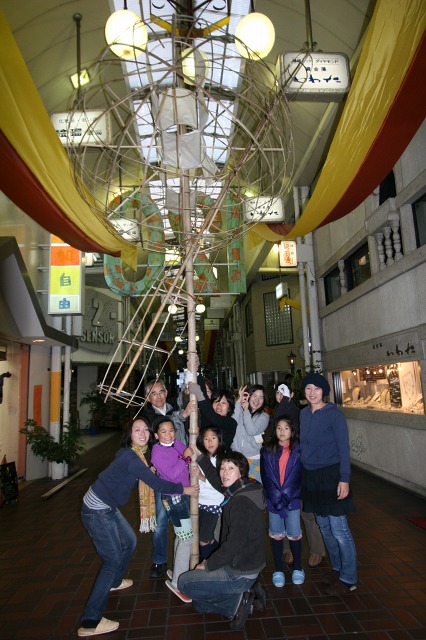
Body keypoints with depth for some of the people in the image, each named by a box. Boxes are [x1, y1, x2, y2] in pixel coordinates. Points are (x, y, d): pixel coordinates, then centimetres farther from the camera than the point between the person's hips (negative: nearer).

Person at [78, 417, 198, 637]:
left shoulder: (135, 454, 2)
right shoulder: (130, 457, -26)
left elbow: (144, 478, 18)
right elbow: (155, 483, -24)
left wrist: (150, 471, 0)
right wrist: (184, 489, -15)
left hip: (108, 508, 9)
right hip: (97, 511, -9)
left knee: (129, 541, 23)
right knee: (113, 559, -2)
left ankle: (114, 582, 48)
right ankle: (90, 623, 8)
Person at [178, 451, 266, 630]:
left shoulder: (241, 503, -27)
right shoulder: (239, 492, 1)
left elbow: (234, 544, -28)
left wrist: (208, 565, -13)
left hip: (239, 573, -9)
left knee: (183, 582, 4)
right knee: (198, 604, 20)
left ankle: (236, 600, -3)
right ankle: (243, 594, 9)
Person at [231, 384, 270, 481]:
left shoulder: (264, 416, 3)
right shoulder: (239, 410, 5)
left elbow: (252, 431, -12)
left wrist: (246, 411, -7)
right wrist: (239, 402, -12)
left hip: (254, 459, 0)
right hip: (235, 457, 0)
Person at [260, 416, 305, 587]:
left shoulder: (298, 450, -3)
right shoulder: (267, 450, 0)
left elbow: (296, 476, -6)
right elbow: (266, 476, -3)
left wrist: (285, 496, -13)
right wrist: (276, 498, -11)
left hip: (292, 499, -1)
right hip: (273, 500, 1)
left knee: (294, 534, 6)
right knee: (276, 534, 10)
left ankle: (297, 568, 27)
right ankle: (278, 570, 25)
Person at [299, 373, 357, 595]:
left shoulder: (334, 414, -12)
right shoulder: (304, 413, 5)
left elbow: (343, 448, -13)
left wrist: (344, 479, -16)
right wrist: (304, 472, 14)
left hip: (330, 476, -6)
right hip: (310, 476, 6)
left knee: (339, 530, 1)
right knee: (324, 527, 18)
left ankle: (348, 579, 18)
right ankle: (337, 568, 36)